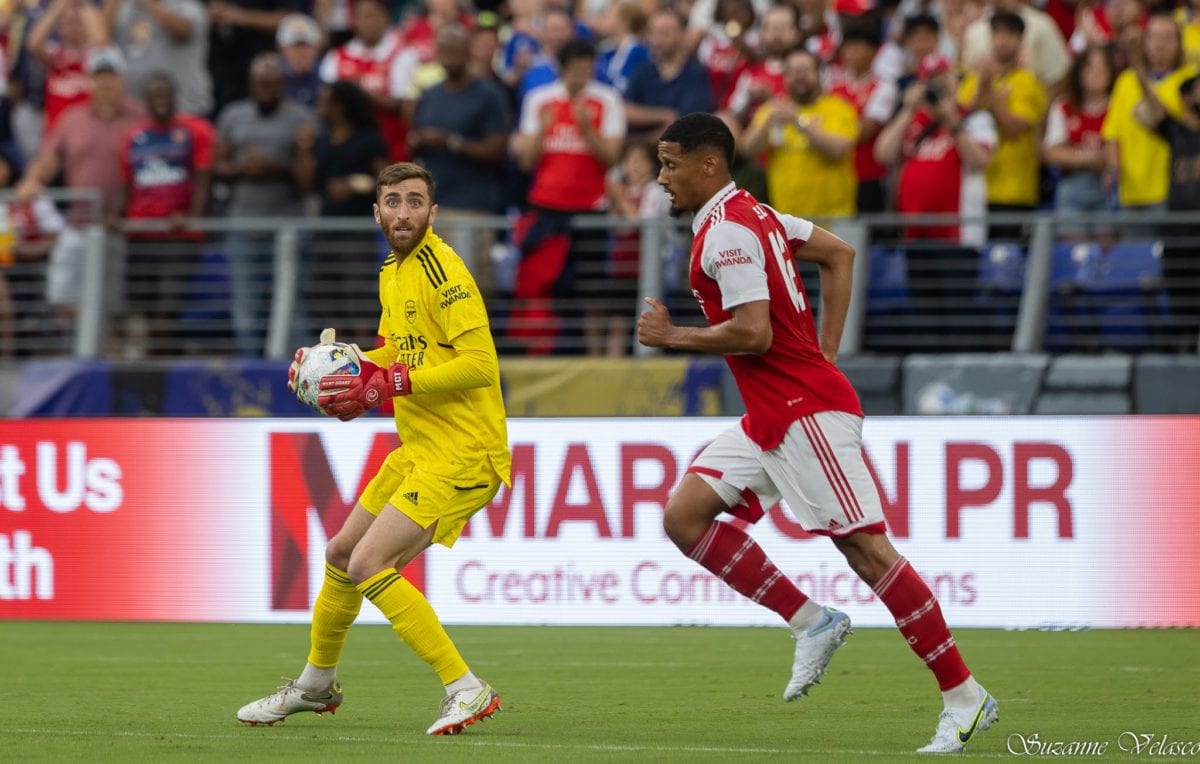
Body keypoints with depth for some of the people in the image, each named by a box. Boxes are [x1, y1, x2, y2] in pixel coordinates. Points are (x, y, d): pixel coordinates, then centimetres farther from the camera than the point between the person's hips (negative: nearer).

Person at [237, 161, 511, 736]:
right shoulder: (393, 272, 12)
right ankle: (316, 684, 42)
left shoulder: (441, 270, -17)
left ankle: (467, 691, -16)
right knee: (340, 554, 20)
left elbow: (479, 364, -24)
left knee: (368, 565, -19)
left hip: (463, 454, -10)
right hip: (417, 449, 10)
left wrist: (387, 384, -24)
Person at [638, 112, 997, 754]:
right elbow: (838, 253, 23)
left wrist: (672, 338, -9)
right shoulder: (753, 214, 15)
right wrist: (824, 353, 18)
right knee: (684, 516, 2)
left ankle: (964, 697, -9)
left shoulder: (726, 232, -15)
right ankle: (810, 622, 2)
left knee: (866, 550, -11)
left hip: (805, 411, -10)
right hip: (769, 420, 10)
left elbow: (753, 333, -23)